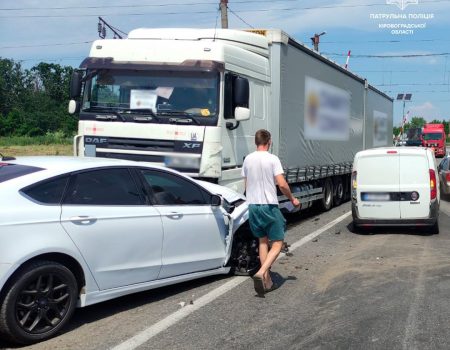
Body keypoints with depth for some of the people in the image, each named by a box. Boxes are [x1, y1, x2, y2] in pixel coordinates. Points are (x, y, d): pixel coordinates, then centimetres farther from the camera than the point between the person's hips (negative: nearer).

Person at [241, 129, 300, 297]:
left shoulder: (248, 159, 7)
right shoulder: (272, 159, -10)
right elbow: (282, 184, -14)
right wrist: (292, 199, 2)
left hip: (252, 205, 6)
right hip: (269, 206, -6)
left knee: (263, 241, 16)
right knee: (277, 243, 2)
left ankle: (267, 282, 14)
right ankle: (261, 273, -19)